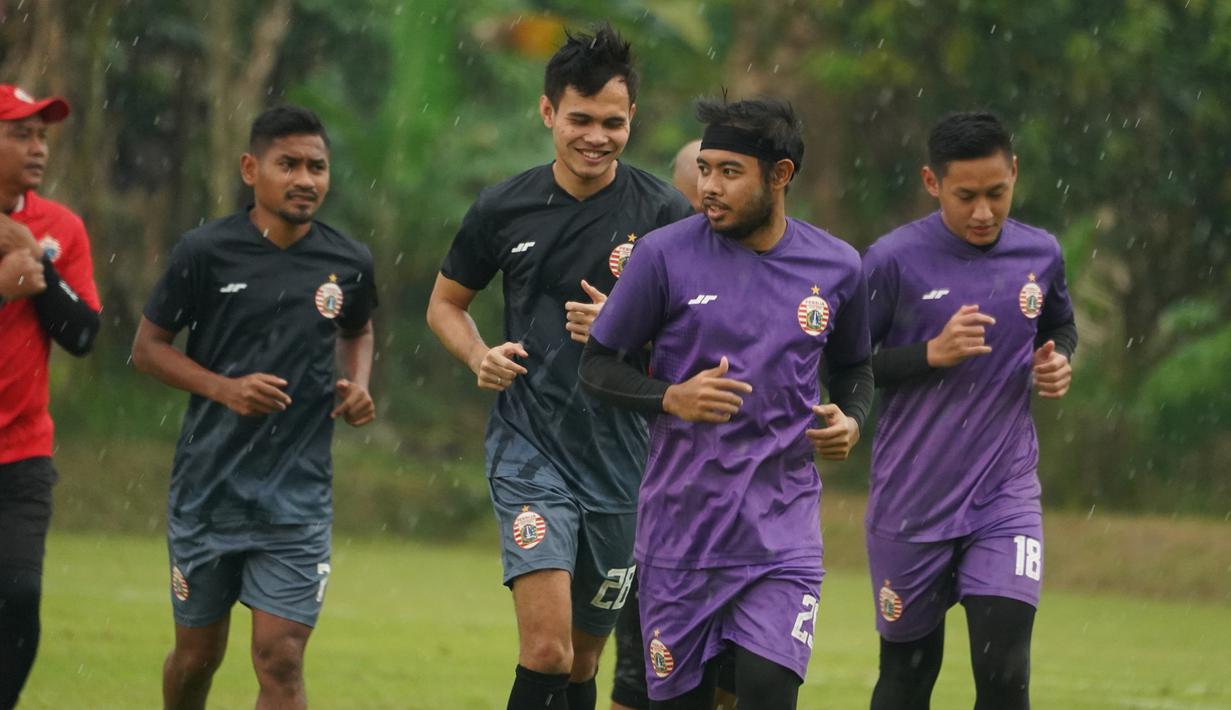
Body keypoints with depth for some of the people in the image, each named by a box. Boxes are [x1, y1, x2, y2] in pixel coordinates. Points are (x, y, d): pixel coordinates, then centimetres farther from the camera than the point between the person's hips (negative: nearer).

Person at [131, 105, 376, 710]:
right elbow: (147, 347, 0)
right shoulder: (206, 252, -7)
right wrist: (225, 387, -15)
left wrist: (357, 385, 2)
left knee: (280, 661, -11)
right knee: (197, 655, 12)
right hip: (207, 488, 0)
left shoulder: (348, 262, 2)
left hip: (298, 495, 0)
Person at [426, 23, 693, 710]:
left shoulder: (665, 214, -3)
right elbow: (446, 302, 16)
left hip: (620, 454, 1)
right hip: (528, 446, -1)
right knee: (546, 649, -18)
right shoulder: (504, 209, 2)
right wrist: (480, 356, -4)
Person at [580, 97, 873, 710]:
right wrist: (671, 398, -17)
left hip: (781, 531, 0)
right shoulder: (663, 256, -5)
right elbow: (597, 365, 1)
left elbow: (853, 366, 20)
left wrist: (850, 419, -2)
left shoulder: (837, 267, 3)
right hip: (679, 536, 0)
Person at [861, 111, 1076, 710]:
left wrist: (1058, 362, -1)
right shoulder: (893, 261, -11)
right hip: (911, 500, -2)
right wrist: (932, 353, -20)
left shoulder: (1040, 254, 1)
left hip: (1006, 493, 2)